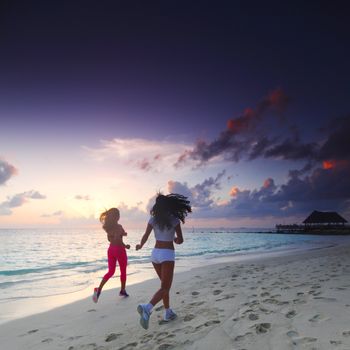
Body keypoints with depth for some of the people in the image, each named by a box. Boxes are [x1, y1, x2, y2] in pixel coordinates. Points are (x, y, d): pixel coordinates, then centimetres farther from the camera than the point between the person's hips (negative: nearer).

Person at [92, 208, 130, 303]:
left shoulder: (108, 226, 5)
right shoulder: (118, 226, -19)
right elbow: (117, 239, -30)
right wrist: (125, 246, -16)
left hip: (111, 249, 6)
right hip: (119, 250, -6)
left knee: (110, 271, 11)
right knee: (123, 271, 14)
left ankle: (99, 289, -7)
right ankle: (123, 290, 27)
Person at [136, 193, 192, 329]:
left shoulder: (153, 219, 0)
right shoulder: (174, 220, -9)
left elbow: (145, 237, -1)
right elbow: (180, 240, -6)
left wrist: (140, 246, 20)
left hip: (155, 253, 5)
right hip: (167, 254, -5)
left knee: (165, 284, 21)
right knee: (164, 288, -4)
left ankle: (168, 313, 27)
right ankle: (147, 308, -27)